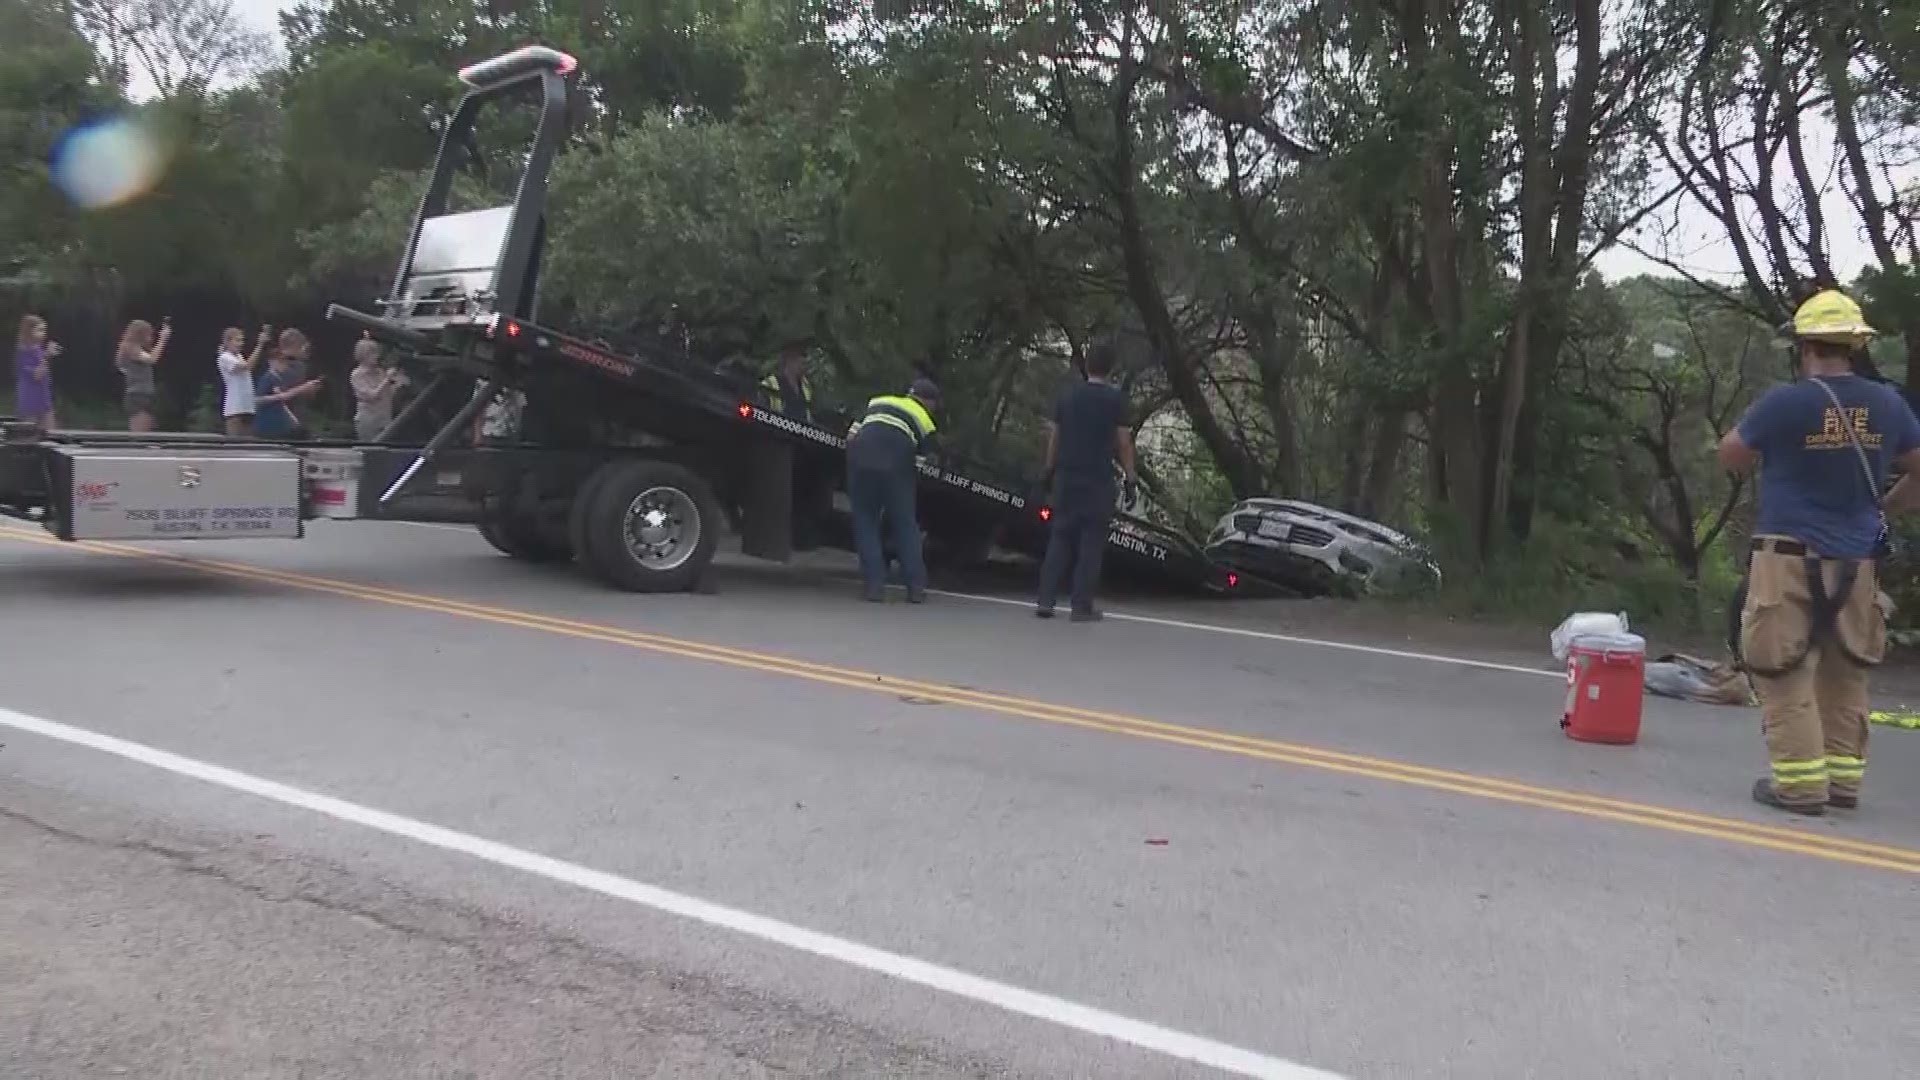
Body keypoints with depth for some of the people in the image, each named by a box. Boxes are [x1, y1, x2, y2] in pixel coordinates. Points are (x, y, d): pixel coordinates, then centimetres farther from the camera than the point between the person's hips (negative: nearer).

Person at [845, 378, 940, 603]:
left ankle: (874, 584, 4)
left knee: (865, 523, 11)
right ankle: (916, 586, 8)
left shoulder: (878, 402, 28)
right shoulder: (925, 421, 22)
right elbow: (919, 451, 13)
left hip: (861, 457, 2)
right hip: (897, 464, -1)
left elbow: (851, 436, 22)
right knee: (906, 525, 11)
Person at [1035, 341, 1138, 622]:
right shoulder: (1115, 398, -3)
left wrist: (1050, 470, 18)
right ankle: (1082, 606, -2)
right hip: (1098, 478, -4)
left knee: (1060, 537, 9)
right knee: (1091, 542, 0)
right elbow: (1123, 442, -5)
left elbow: (1054, 436, 10)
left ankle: (1045, 600, 4)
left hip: (1066, 476, 4)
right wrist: (1131, 479, -1)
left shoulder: (1067, 395, 9)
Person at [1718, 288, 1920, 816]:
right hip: (1856, 562, 5)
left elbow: (1730, 458, 1)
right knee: (1844, 674, 15)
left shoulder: (1785, 402, -13)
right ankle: (1843, 776, 19)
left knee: (1786, 672, 1)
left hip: (1790, 558, -5)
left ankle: (1799, 782, -2)